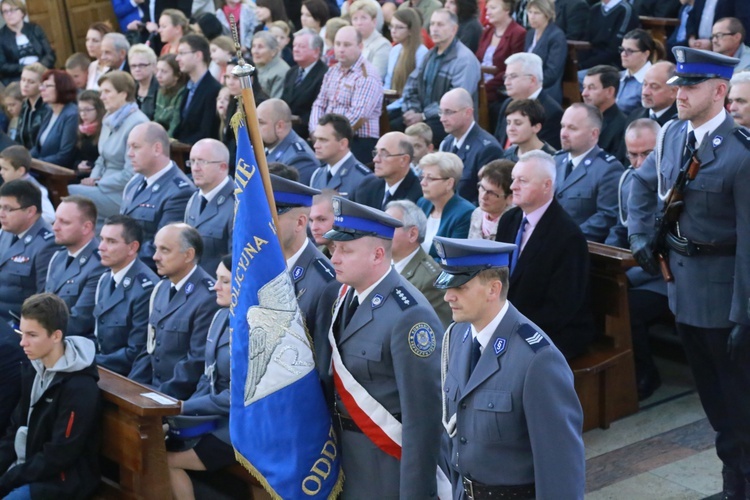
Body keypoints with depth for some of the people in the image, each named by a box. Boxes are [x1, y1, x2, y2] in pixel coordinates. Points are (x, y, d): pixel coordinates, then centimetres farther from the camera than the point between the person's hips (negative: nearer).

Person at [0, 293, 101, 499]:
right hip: (28, 470, 8)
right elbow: (17, 427, 13)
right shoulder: (33, 370, 7)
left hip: (62, 480, -8)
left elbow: (59, 457, -19)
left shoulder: (79, 388, -20)